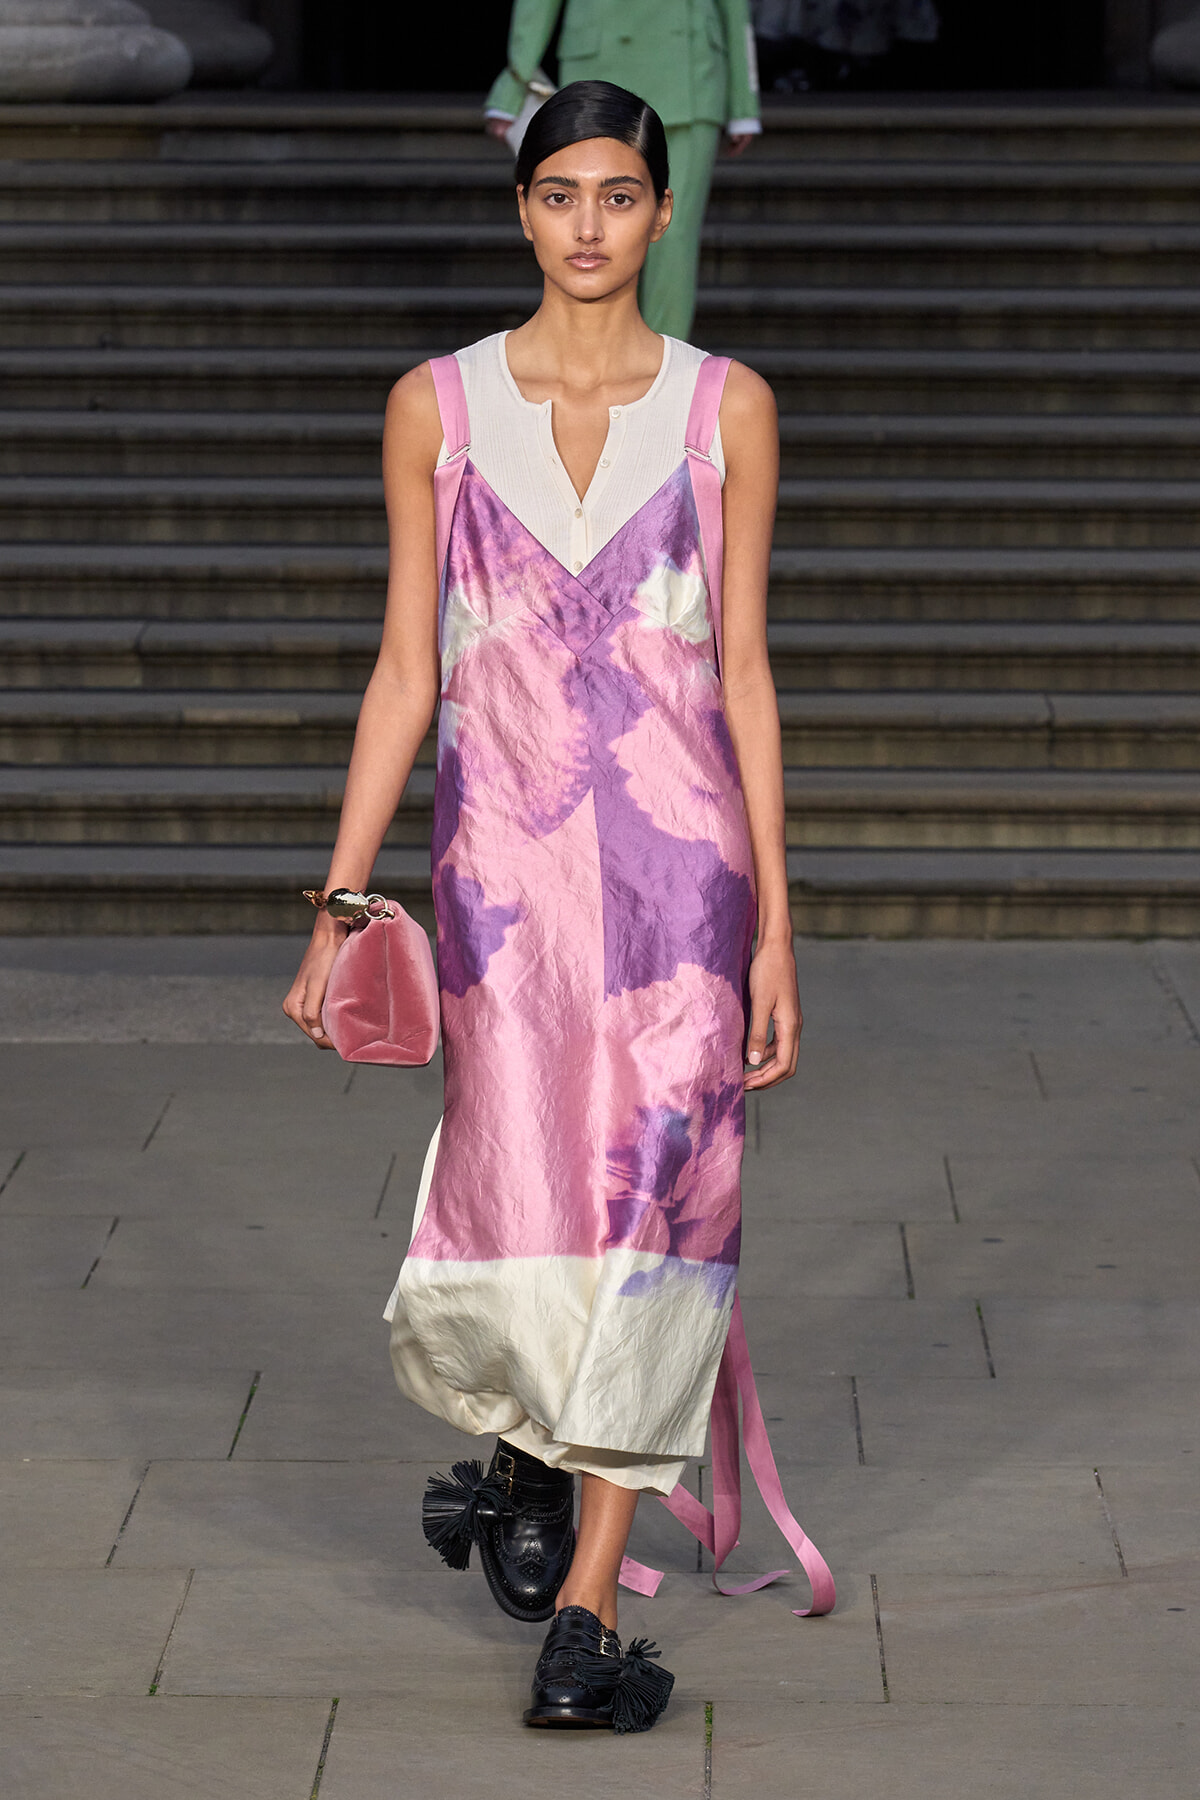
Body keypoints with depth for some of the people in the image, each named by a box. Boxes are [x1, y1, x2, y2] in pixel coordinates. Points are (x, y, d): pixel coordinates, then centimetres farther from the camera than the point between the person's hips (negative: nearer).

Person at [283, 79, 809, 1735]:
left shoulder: (726, 408, 5)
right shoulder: (437, 406, 5)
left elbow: (744, 671, 5)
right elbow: (406, 670, 7)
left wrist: (776, 927, 1)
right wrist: (342, 899, 1)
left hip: (680, 857, 0)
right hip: (503, 860, 0)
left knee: (654, 1220, -3)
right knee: (521, 1221, -5)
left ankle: (581, 1615, 6)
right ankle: (526, 1455, 30)